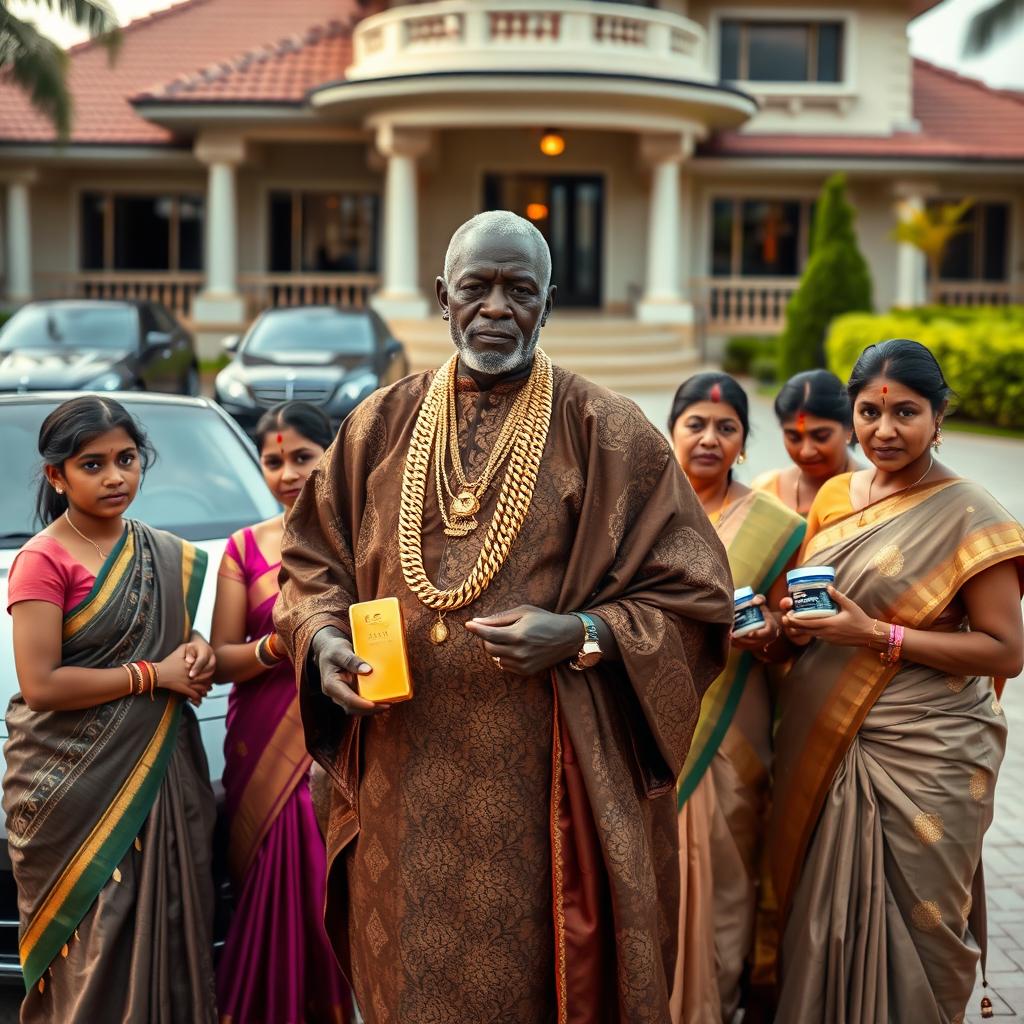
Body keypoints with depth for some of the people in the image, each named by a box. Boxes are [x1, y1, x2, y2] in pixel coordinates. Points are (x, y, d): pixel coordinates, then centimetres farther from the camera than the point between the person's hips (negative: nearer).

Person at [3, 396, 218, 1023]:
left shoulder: (167, 556, 10)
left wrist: (195, 652, 1)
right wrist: (152, 674, -13)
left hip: (159, 775, 6)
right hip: (73, 784, -6)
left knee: (165, 933, 6)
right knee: (95, 949, -3)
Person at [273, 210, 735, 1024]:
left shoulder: (607, 433, -3)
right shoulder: (382, 425, 7)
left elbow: (692, 600, -3)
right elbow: (312, 560, 16)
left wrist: (579, 637, -18)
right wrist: (322, 637, -5)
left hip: (546, 782, -3)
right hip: (406, 788, 3)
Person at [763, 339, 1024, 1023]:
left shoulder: (969, 516, -10)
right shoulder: (834, 497, 9)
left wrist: (878, 636, -20)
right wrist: (797, 626, -2)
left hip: (921, 755, -5)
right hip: (821, 742, 6)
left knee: (911, 930, 3)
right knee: (824, 915, 12)